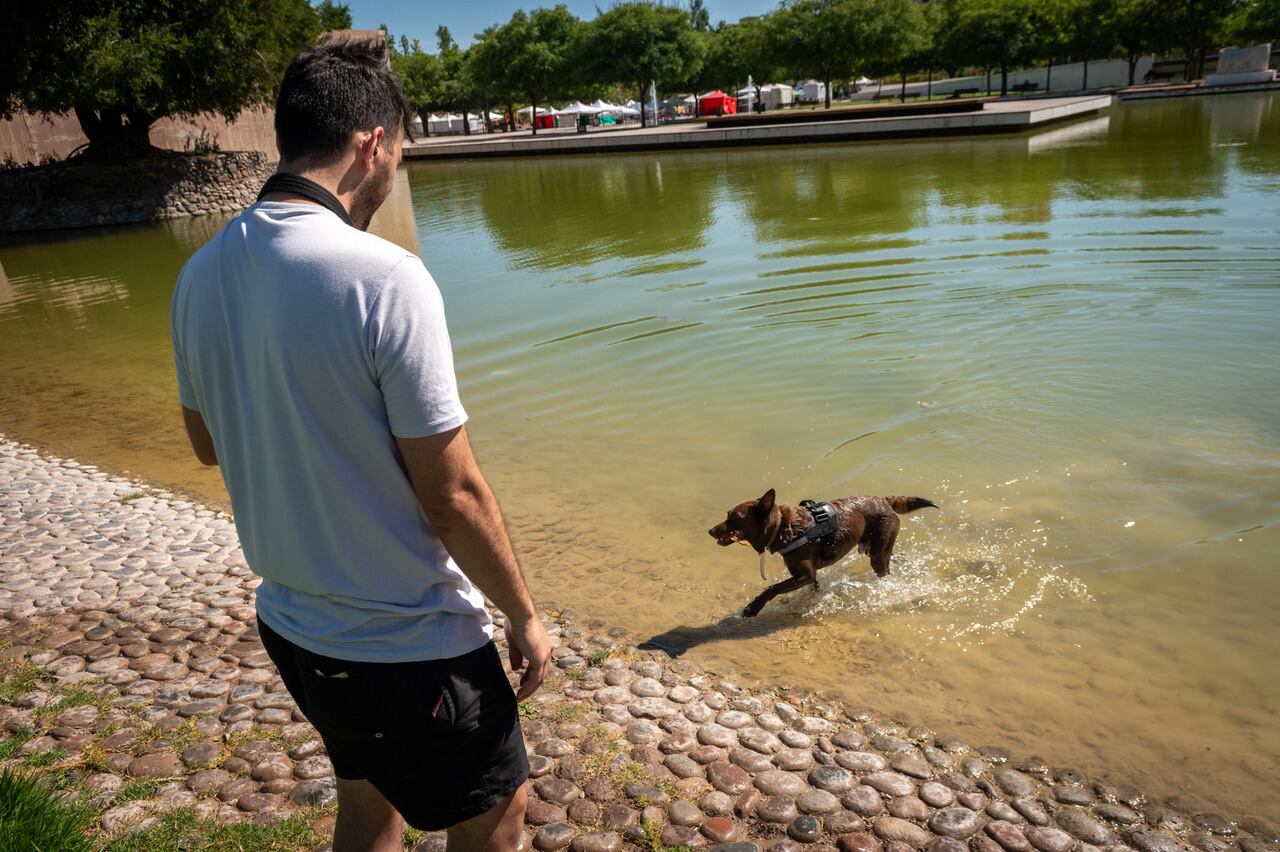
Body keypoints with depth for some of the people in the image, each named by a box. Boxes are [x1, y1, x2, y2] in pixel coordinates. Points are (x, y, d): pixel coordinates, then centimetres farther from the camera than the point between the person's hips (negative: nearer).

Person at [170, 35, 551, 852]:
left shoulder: (200, 275, -4)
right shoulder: (385, 276, -26)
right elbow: (453, 496, -21)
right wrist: (525, 616, -8)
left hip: (291, 625, 7)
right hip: (410, 644, -7)